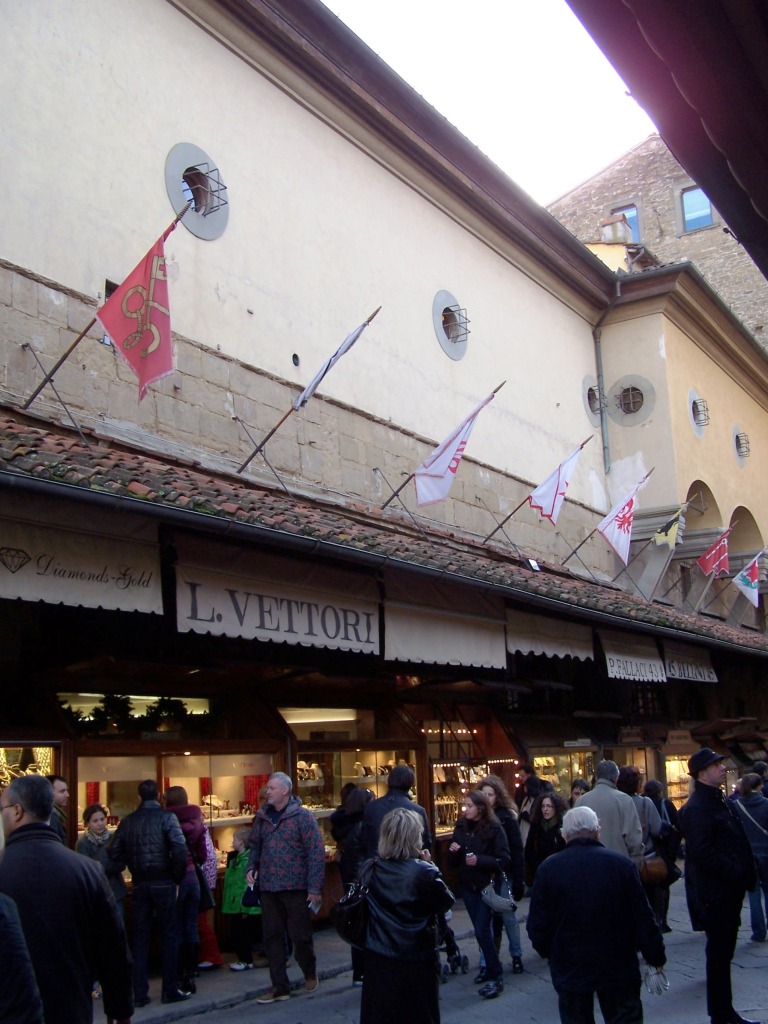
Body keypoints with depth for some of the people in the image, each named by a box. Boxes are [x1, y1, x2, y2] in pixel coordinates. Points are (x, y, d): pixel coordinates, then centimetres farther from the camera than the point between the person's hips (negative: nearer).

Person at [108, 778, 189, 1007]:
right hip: (163, 883, -3)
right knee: (168, 936, 7)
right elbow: (180, 848, -18)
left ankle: (139, 993, 12)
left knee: (140, 938, 10)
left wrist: (133, 865, 13)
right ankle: (170, 990, 10)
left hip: (139, 885, 3)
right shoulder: (166, 817, -7)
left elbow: (113, 852, 2)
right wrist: (178, 875, -5)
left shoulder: (128, 821, 4)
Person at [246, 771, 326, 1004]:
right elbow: (254, 844, 19)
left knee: (300, 936, 5)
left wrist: (315, 888, -14)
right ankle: (279, 987, 15)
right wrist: (251, 867, -1)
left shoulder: (303, 817, -8)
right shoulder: (263, 817, 7)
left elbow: (316, 852, -11)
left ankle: (310, 974, 31)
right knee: (272, 937, 6)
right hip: (268, 888, 5)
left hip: (296, 888, -4)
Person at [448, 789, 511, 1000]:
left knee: (482, 930, -11)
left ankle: (496, 977, -2)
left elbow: (504, 860, -14)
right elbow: (453, 862, 10)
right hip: (468, 887, 5)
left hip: (487, 886, -5)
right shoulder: (461, 827, 4)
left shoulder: (494, 829, -11)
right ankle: (489, 967, 27)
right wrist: (453, 852, -12)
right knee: (481, 930, 12)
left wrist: (480, 860, -26)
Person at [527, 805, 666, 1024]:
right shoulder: (621, 864, -12)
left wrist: (547, 952, 14)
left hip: (569, 970, 0)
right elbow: (643, 918, -6)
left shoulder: (548, 869, -11)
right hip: (618, 966, 0)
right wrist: (656, 956, 7)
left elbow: (537, 924, -5)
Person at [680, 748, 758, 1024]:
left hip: (730, 890, 9)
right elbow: (702, 851, -26)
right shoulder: (696, 807, -18)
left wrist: (746, 874, 8)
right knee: (719, 953, -1)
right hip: (714, 893, -9)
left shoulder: (721, 801, 14)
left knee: (723, 952, 16)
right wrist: (736, 872, -21)